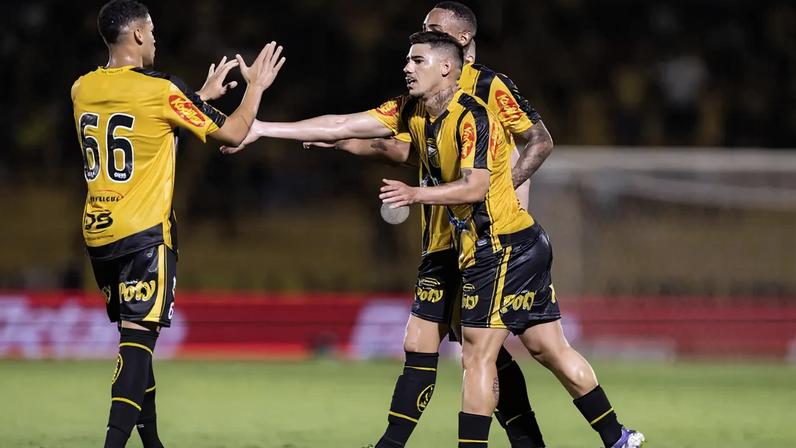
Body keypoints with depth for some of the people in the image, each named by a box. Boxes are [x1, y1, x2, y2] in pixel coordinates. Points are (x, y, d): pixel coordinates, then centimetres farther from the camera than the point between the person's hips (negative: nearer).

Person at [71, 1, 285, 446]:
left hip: (98, 233, 6)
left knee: (135, 337, 17)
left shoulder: (83, 89, 6)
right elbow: (233, 133, -2)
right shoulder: (162, 89, -11)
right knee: (139, 338, -10)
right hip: (146, 232, -6)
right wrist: (256, 86, 13)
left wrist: (203, 95, 28)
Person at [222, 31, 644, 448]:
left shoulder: (471, 117, -18)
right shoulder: (410, 112, 6)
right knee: (549, 349, 10)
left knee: (477, 356, -8)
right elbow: (342, 125, 4)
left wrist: (415, 194, -31)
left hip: (503, 247, -9)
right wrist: (260, 129, 1)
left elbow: (475, 187, -26)